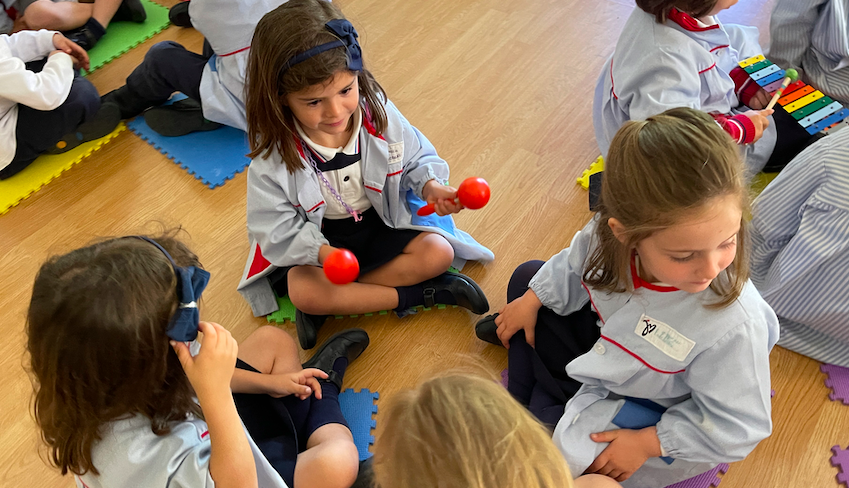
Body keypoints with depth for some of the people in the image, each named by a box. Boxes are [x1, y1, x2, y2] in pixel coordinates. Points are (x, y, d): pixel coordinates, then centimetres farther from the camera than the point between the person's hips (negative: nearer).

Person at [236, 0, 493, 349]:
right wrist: (322, 253, -38)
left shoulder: (378, 112, -18)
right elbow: (275, 228, -21)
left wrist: (431, 186, -25)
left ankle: (332, 305, -16)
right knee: (301, 290, -29)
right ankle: (423, 294, -19)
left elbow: (417, 158, -3)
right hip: (317, 238, -2)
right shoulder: (274, 154, -25)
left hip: (382, 222, 3)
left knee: (439, 252, -17)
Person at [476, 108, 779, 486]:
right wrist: (531, 300, 7)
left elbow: (736, 426, -23)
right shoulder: (609, 236, -29)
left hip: (647, 413, -5)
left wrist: (646, 443, -18)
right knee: (527, 277, 11)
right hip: (605, 341, 5)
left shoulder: (733, 325, -41)